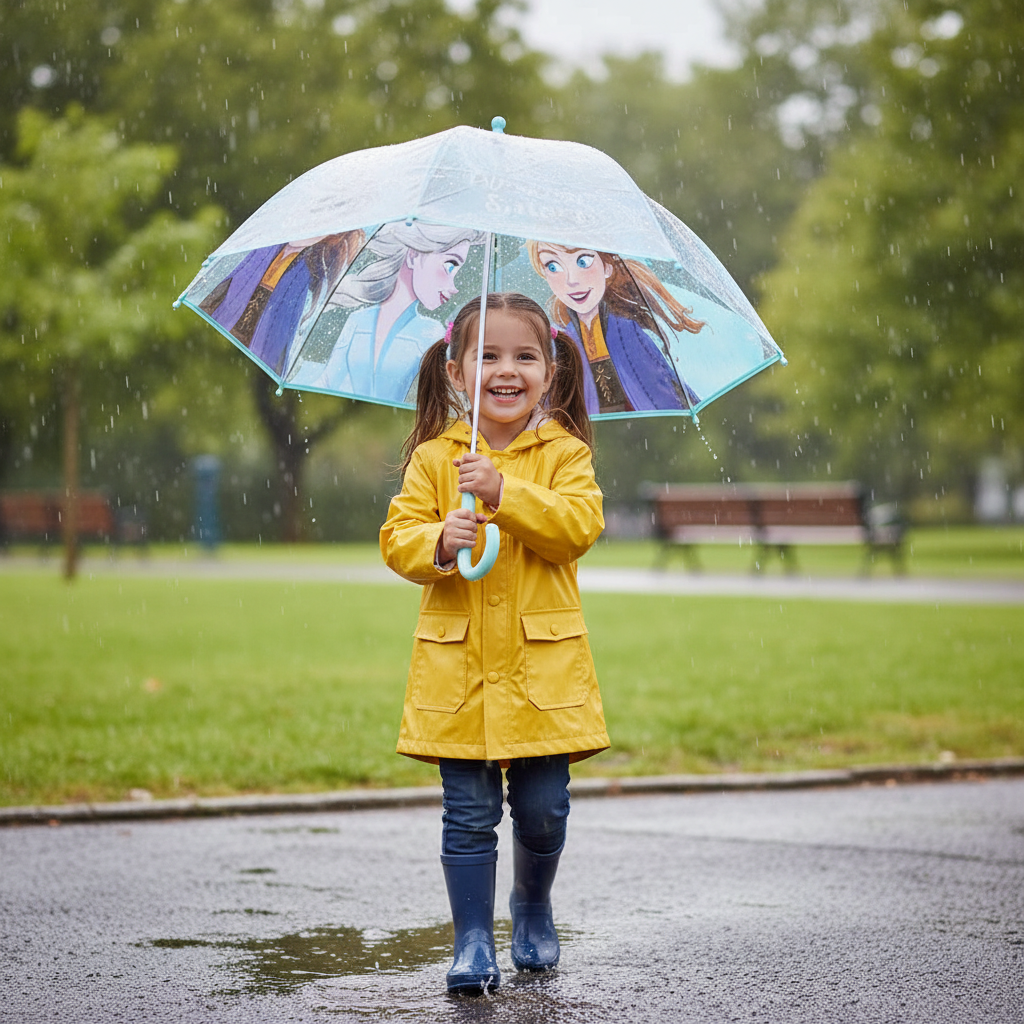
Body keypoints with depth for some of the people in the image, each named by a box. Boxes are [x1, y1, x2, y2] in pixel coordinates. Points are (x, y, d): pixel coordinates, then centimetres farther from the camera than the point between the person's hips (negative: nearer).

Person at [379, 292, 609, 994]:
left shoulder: (564, 453, 3)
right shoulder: (434, 457, 5)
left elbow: (580, 526, -11)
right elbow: (398, 536, 2)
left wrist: (504, 493, -21)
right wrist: (439, 542, -19)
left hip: (543, 663, 0)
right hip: (458, 665, 0)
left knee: (543, 806, 4)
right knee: (470, 813, 0)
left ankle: (533, 908, 31)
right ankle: (474, 941, 9)